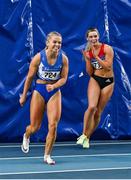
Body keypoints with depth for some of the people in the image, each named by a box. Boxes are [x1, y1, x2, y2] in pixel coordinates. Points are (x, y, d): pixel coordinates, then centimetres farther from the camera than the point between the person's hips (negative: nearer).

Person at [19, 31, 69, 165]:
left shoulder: (63, 59, -9)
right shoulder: (38, 57, -14)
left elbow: (63, 78, -3)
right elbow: (30, 77, -4)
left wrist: (54, 86, -24)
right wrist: (24, 96, 2)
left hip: (54, 92, 1)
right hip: (39, 91, -1)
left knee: (53, 125, -10)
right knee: (35, 127, 5)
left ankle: (47, 156, 4)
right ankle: (26, 136, 43)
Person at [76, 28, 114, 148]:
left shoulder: (107, 49, -10)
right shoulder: (88, 52, 1)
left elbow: (108, 66, -18)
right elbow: (90, 73, 2)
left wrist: (96, 57, -20)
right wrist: (88, 60, -13)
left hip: (108, 81, -1)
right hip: (95, 80, 1)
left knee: (98, 112, 3)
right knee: (91, 107, -22)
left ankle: (87, 138, 16)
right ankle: (84, 135, -10)